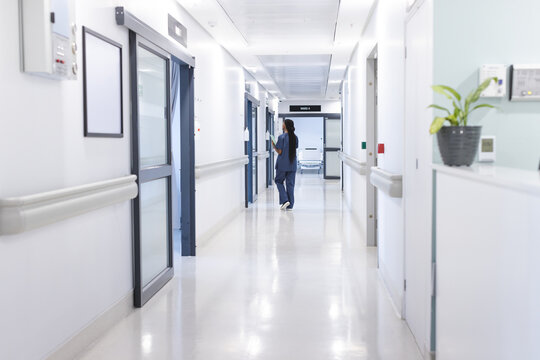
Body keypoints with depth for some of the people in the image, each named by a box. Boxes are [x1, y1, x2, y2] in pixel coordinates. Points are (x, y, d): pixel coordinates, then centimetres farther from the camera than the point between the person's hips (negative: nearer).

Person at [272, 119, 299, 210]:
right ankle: (290, 205, 9)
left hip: (282, 164, -5)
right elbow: (295, 148, 11)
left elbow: (279, 152, -12)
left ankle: (285, 200, -3)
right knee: (290, 184, 8)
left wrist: (273, 145, 3)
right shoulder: (295, 137, 4)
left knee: (279, 181, 13)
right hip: (292, 165, 5)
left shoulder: (282, 137, -12)